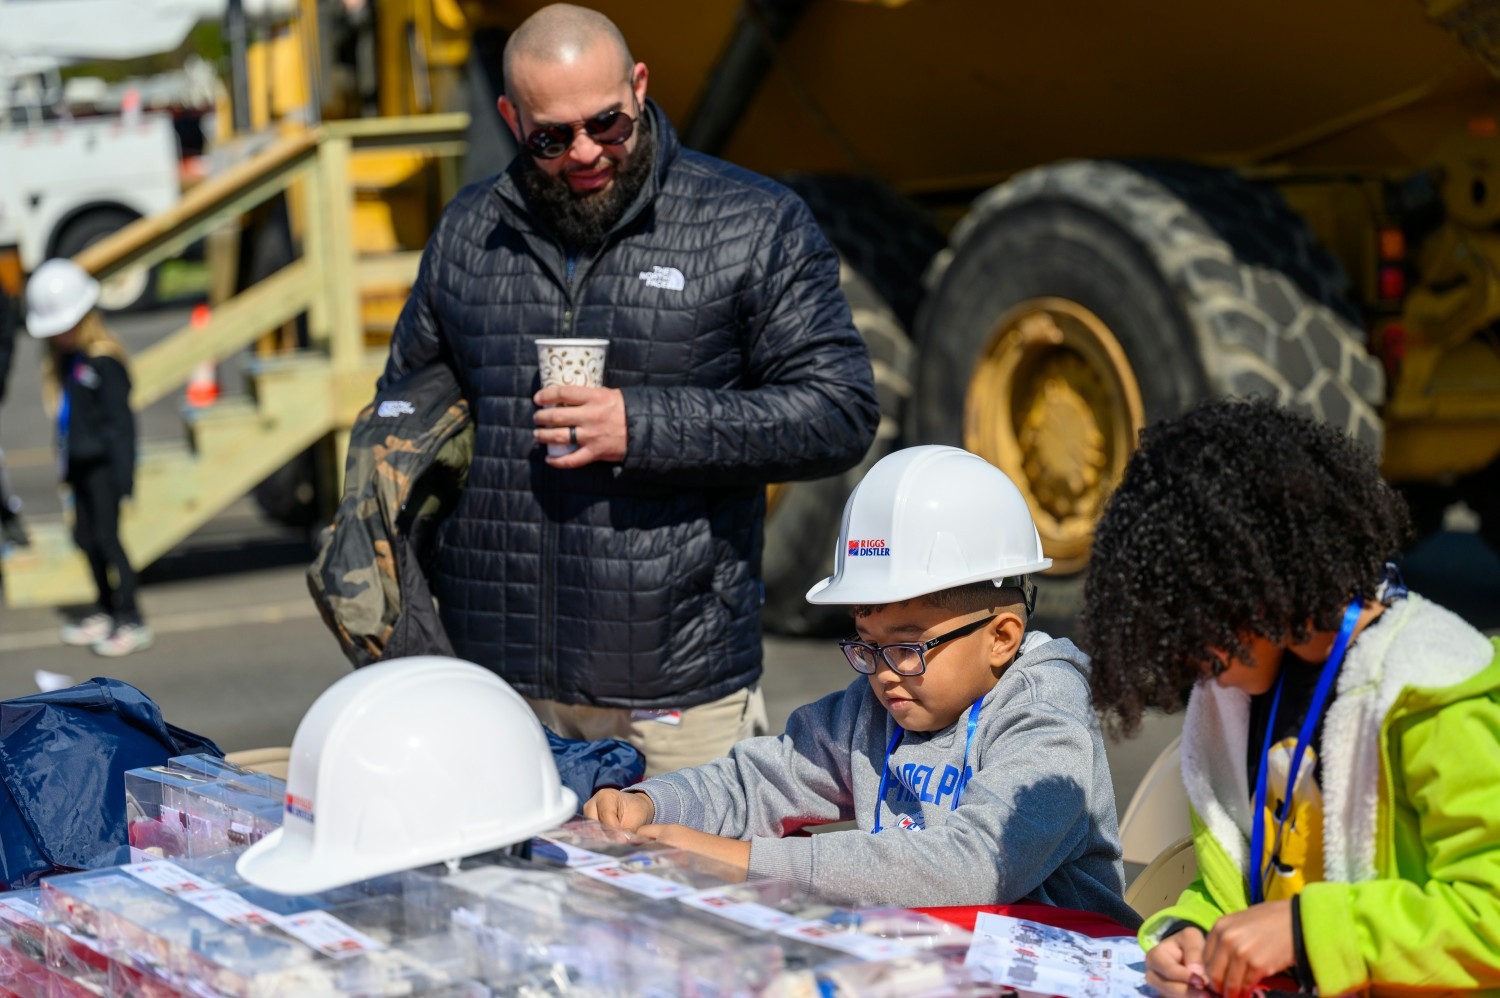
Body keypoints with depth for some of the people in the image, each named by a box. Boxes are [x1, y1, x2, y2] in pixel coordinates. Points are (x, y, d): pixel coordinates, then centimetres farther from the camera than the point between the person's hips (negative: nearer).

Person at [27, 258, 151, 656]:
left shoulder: (104, 362, -17)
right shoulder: (65, 361, 9)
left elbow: (121, 422, -17)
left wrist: (123, 476, -18)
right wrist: (66, 465, 17)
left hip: (103, 463, -9)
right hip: (81, 463, 9)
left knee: (107, 537, -6)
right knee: (85, 535, 14)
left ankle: (131, 621, 2)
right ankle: (105, 611, 29)